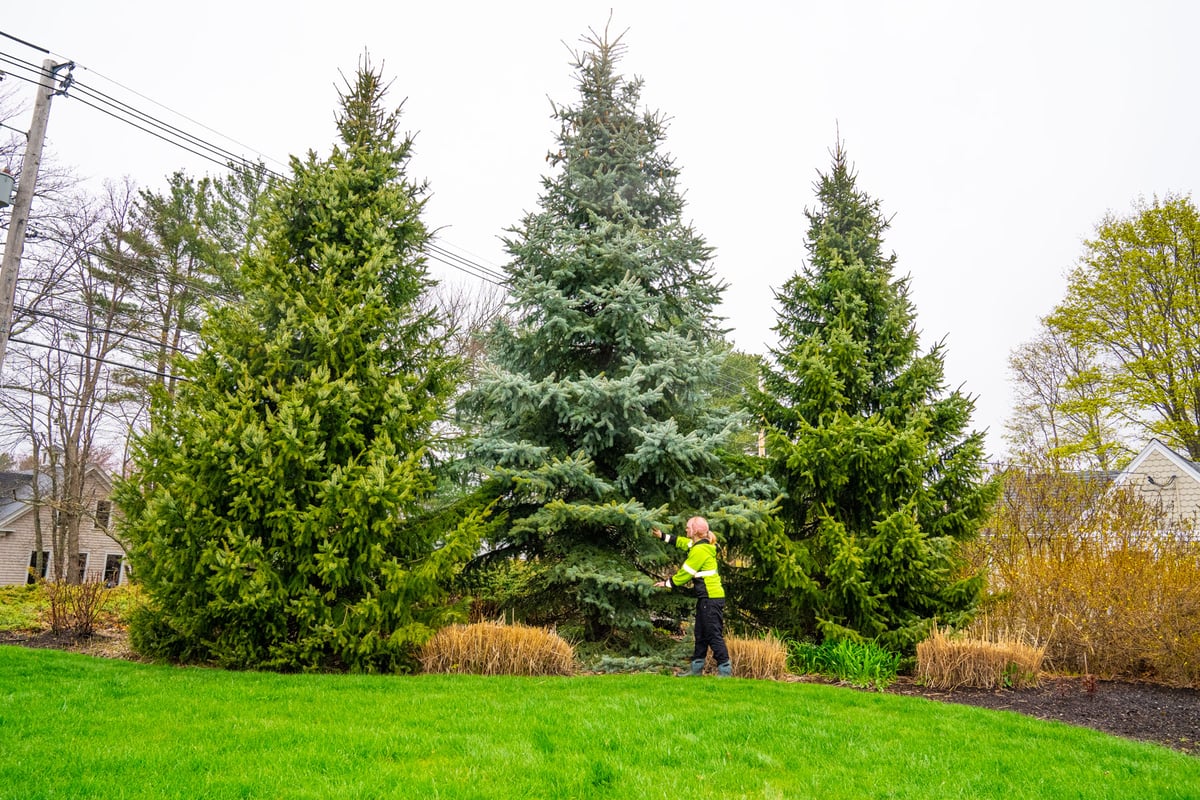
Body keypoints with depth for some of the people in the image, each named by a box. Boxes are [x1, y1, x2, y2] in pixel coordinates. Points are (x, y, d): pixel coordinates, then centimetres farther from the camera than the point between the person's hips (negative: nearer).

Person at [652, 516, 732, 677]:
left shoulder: (699, 550, -18)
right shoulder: (702, 545, 11)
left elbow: (685, 573, -12)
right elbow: (682, 542, 29)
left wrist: (667, 583, 0)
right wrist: (663, 536, 29)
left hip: (711, 598, -10)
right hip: (707, 597, 10)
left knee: (714, 636, -7)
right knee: (700, 635, 15)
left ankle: (725, 670, -3)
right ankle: (696, 669, 23)